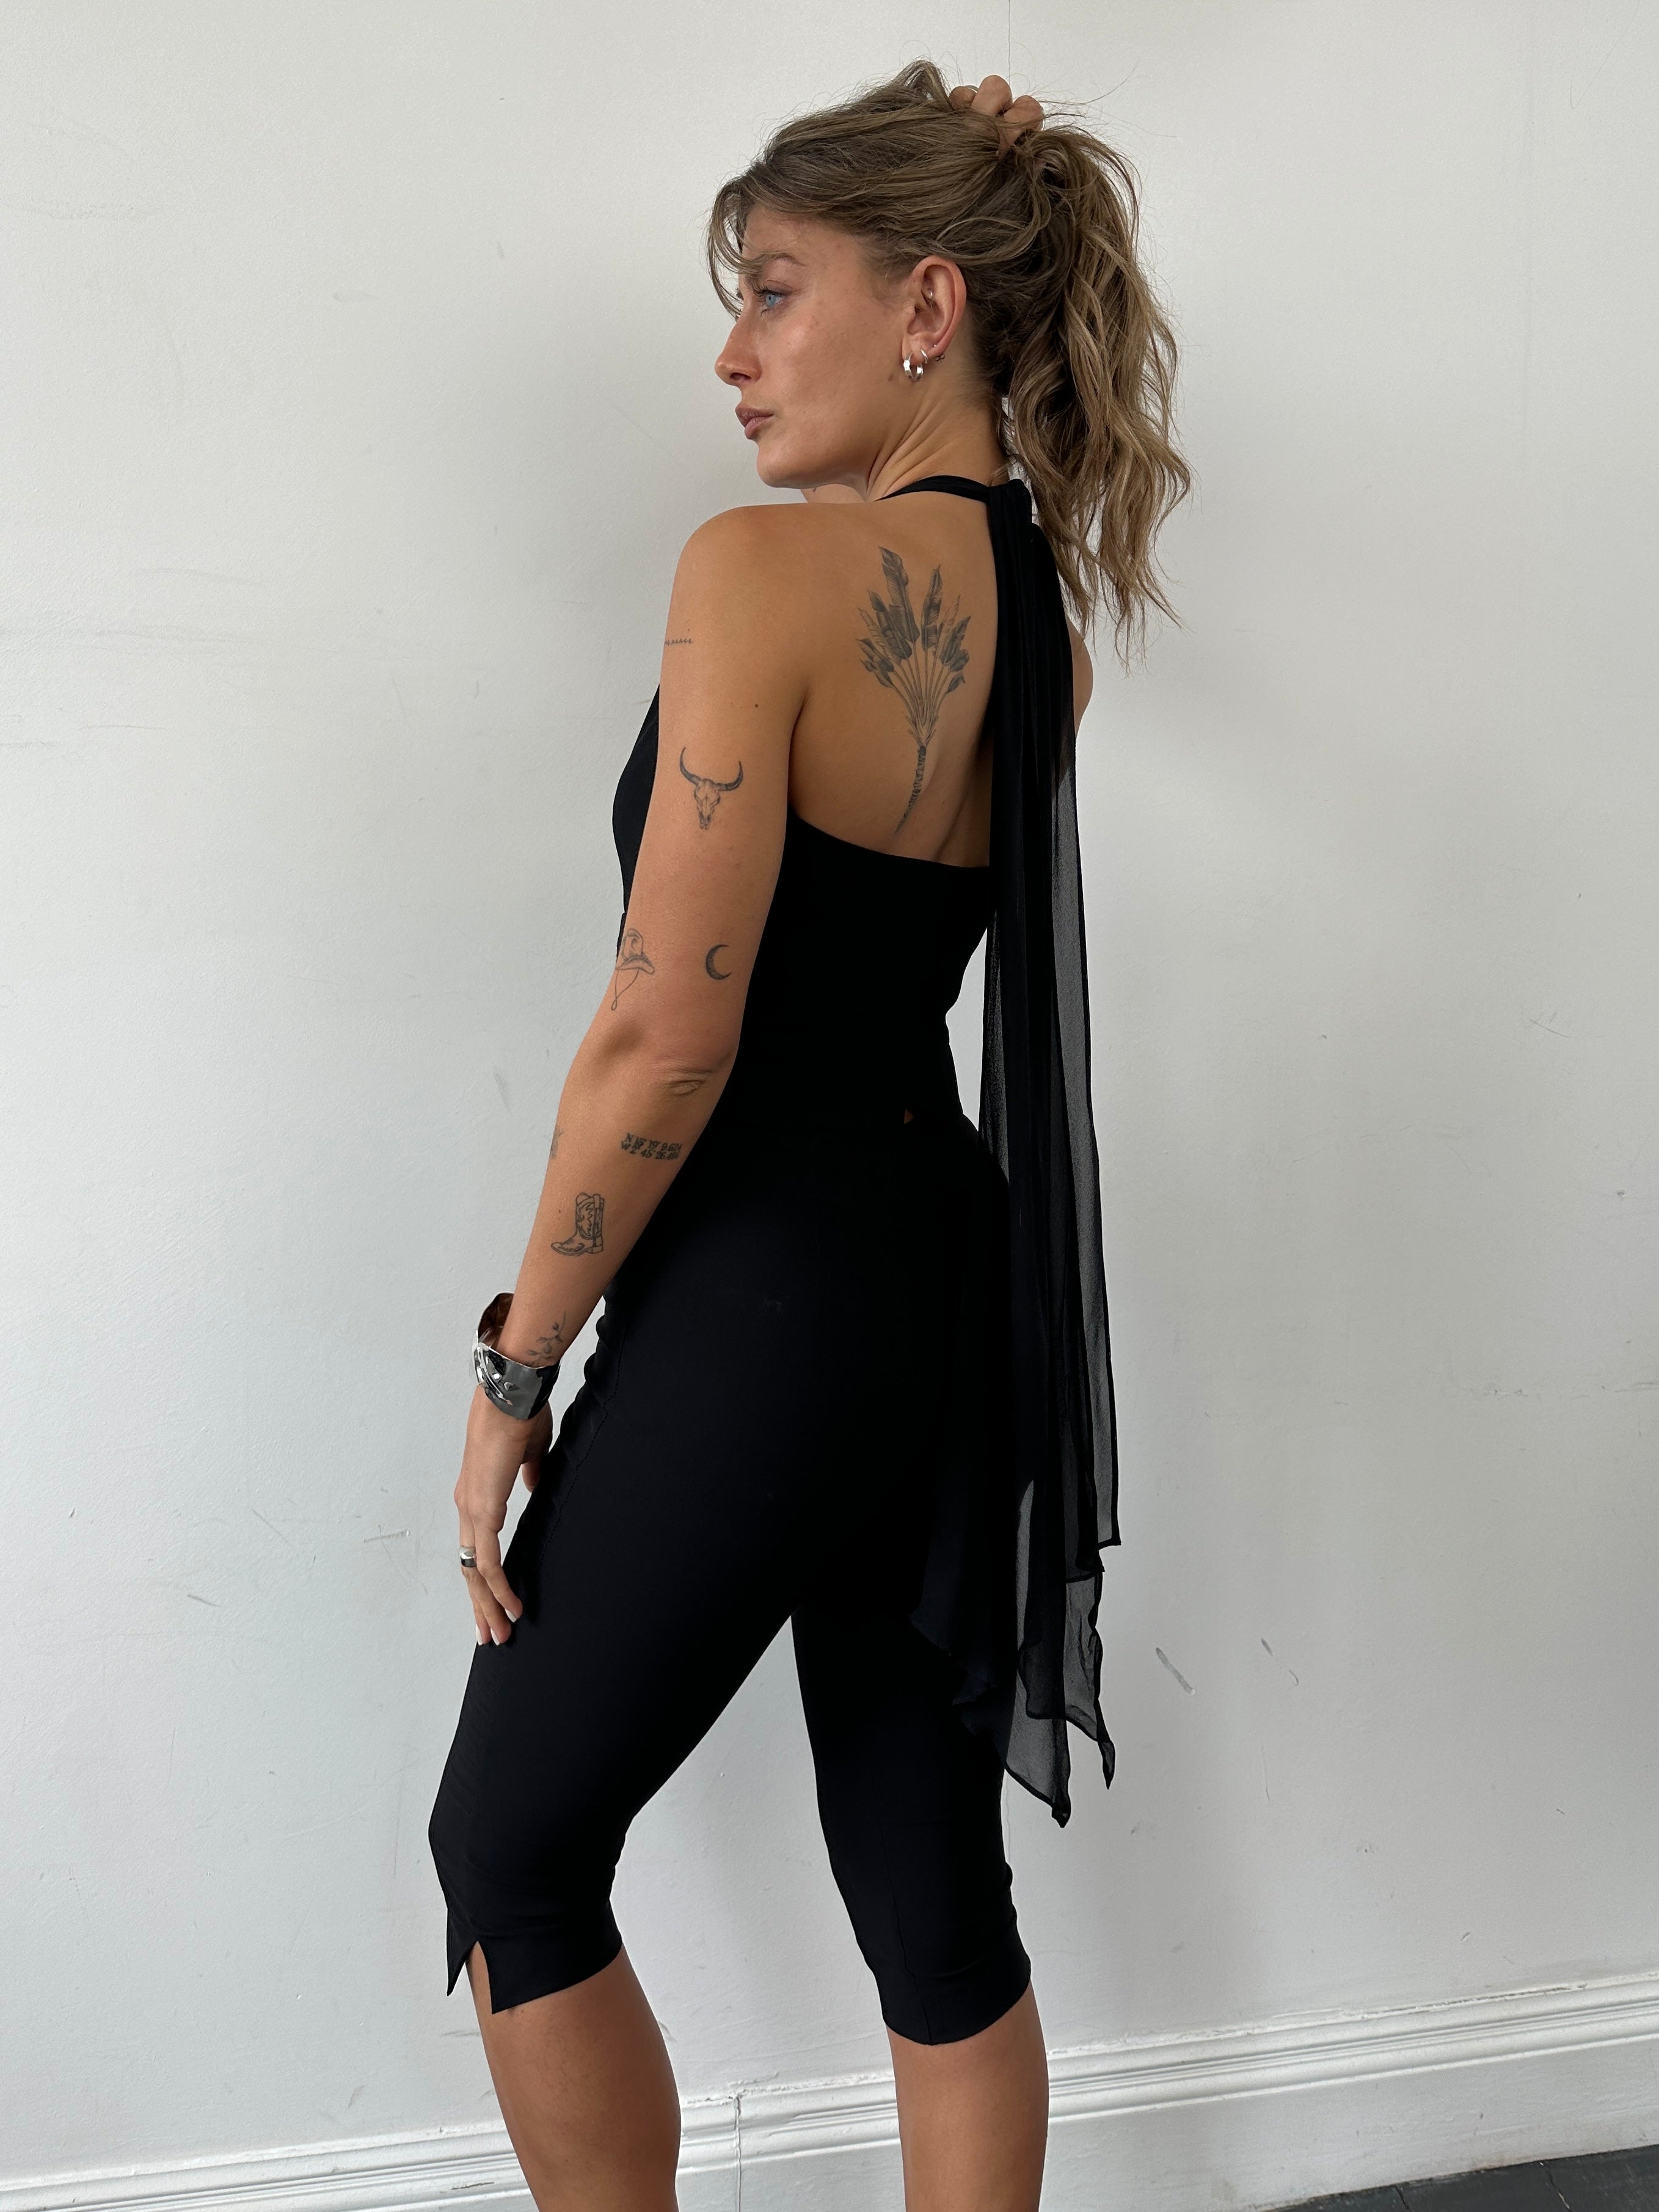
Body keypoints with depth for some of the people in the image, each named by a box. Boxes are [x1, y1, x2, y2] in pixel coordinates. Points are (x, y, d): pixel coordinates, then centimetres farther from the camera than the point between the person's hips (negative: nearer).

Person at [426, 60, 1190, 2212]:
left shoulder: (769, 570, -17)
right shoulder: (1047, 606, 5)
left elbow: (664, 1041, -20)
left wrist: (516, 1370, -9)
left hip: (760, 1303, -8)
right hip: (961, 1284, 8)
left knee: (513, 1855, 14)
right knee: (937, 1897, 18)